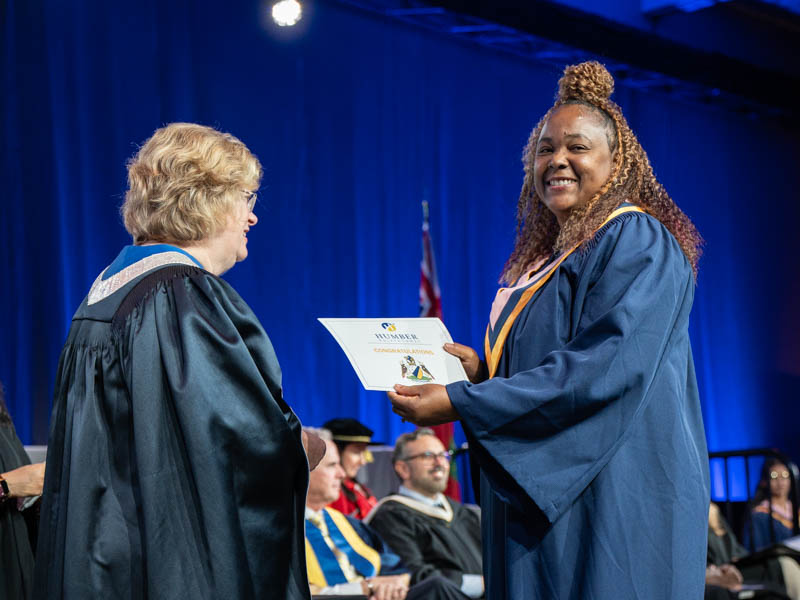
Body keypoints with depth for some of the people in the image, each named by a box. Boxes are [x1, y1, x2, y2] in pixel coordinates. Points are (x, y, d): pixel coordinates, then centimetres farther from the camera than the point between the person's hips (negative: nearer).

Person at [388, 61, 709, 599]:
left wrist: (458, 403, -21)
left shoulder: (637, 242, -8)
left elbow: (608, 365, -21)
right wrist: (482, 370, 1)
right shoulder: (545, 258, 17)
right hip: (538, 498, 8)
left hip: (610, 495, -8)